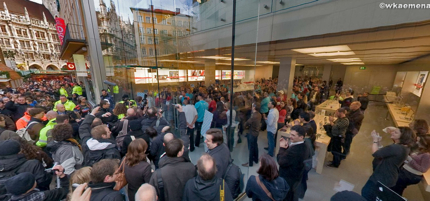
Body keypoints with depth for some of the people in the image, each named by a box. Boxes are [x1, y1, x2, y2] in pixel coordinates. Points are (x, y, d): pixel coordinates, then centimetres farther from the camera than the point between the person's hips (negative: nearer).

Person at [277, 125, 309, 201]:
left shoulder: (295, 149, -38)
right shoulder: (303, 146, -5)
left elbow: (281, 162, -29)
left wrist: (282, 148, -19)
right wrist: (286, 147, -12)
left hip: (288, 179, -8)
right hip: (295, 177, 8)